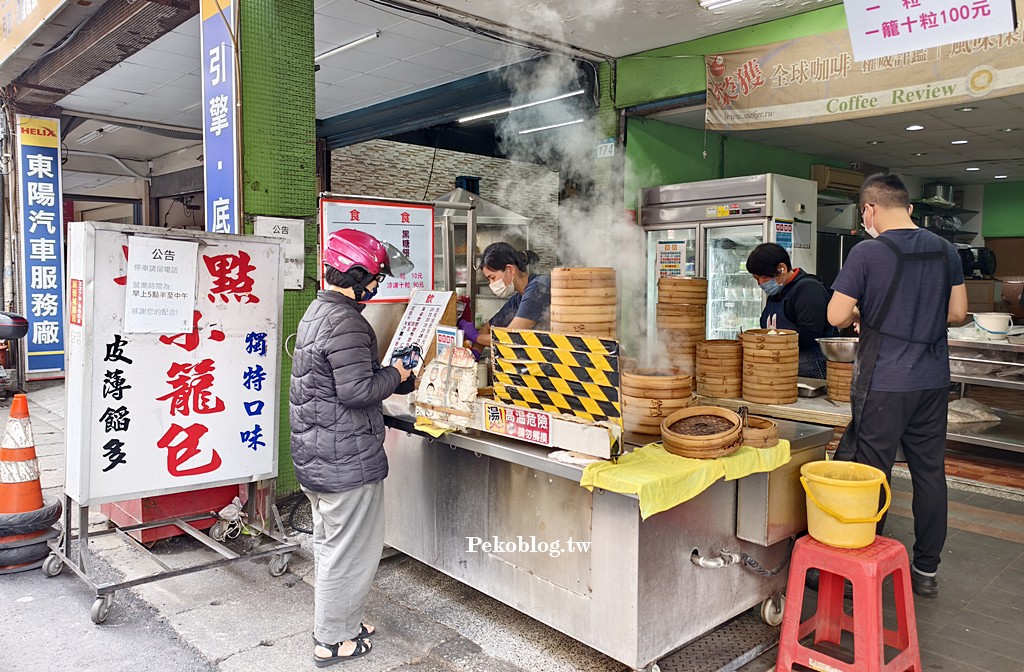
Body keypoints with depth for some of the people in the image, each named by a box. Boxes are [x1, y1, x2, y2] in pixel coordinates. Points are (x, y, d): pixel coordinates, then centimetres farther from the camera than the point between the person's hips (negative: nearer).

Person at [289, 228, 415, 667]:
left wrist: (390, 376, 13)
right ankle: (332, 640, 18)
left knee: (329, 543, 22)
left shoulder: (316, 312, 12)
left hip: (313, 456, 11)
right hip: (347, 461, -11)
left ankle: (339, 619, 38)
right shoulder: (346, 324, -22)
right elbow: (357, 390, -26)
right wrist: (395, 375, -9)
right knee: (351, 549, 4)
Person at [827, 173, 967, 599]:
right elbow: (958, 312, 11)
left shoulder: (868, 253, -13)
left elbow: (836, 316, -13)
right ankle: (926, 570, 25)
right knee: (930, 472, 13)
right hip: (934, 380, 6)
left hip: (885, 384, -6)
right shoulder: (945, 251, 6)